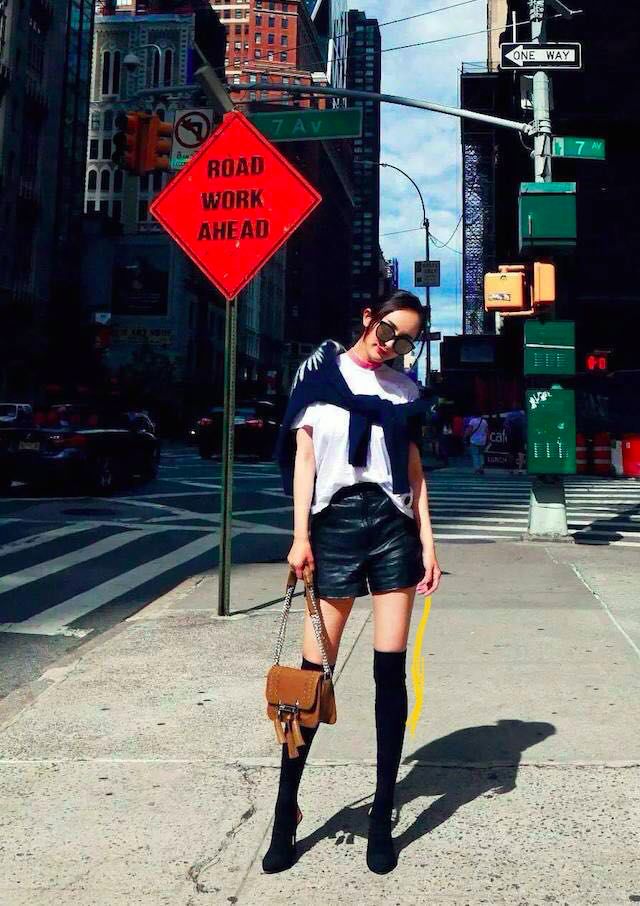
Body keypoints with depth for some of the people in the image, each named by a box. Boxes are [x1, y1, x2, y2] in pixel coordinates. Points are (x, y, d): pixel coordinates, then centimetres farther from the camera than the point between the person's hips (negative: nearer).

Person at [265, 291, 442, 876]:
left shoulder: (404, 389, 14)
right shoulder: (321, 371, 6)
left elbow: (414, 469, 13)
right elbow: (303, 455, 1)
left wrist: (427, 539, 4)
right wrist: (300, 536, -6)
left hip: (393, 524, 3)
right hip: (335, 520, -2)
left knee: (391, 670, 1)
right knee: (314, 671, -3)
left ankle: (382, 819, 13)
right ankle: (285, 815, 10)